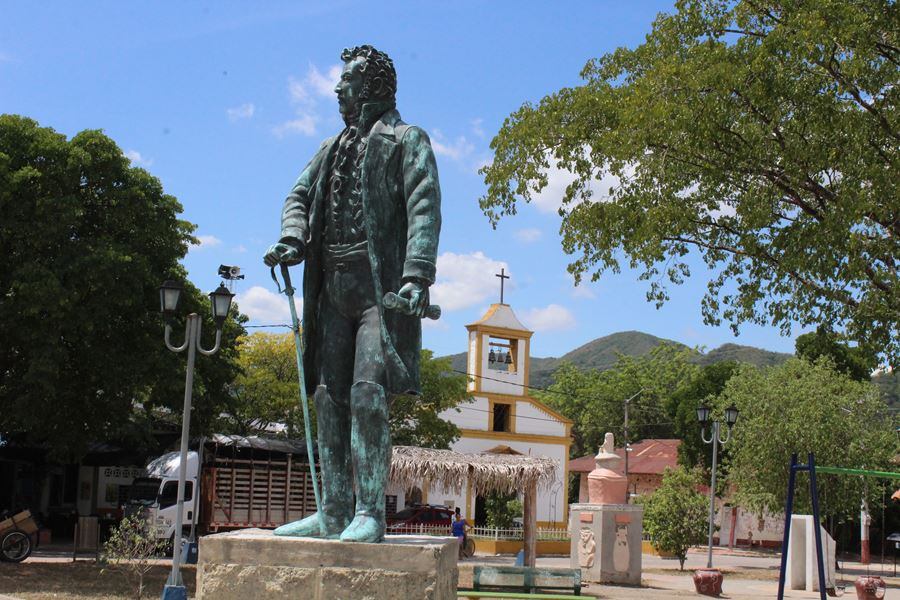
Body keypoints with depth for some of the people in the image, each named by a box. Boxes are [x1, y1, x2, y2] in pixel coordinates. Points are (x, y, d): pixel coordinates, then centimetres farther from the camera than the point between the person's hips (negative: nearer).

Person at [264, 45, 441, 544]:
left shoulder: (406, 141, 4)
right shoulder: (333, 148, 25)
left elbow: (425, 208, -8)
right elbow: (300, 194, 19)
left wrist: (417, 275, -22)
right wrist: (293, 238, -5)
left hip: (381, 286, -7)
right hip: (333, 287, 7)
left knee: (368, 394, -16)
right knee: (329, 396, 3)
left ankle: (370, 513, -13)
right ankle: (334, 512, 8)